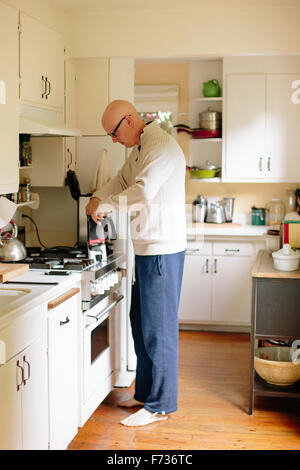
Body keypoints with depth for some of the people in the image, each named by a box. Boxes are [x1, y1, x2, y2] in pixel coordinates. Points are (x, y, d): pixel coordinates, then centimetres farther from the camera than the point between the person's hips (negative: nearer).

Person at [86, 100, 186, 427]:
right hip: (146, 249, 10)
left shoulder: (163, 147, -16)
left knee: (158, 329, -3)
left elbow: (143, 191, -27)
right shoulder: (139, 150, 16)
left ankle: (160, 405, 9)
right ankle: (145, 392, 29)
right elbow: (122, 180, 26)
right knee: (140, 324, 16)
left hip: (162, 251, -10)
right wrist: (98, 198, 8)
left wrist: (107, 205, -14)